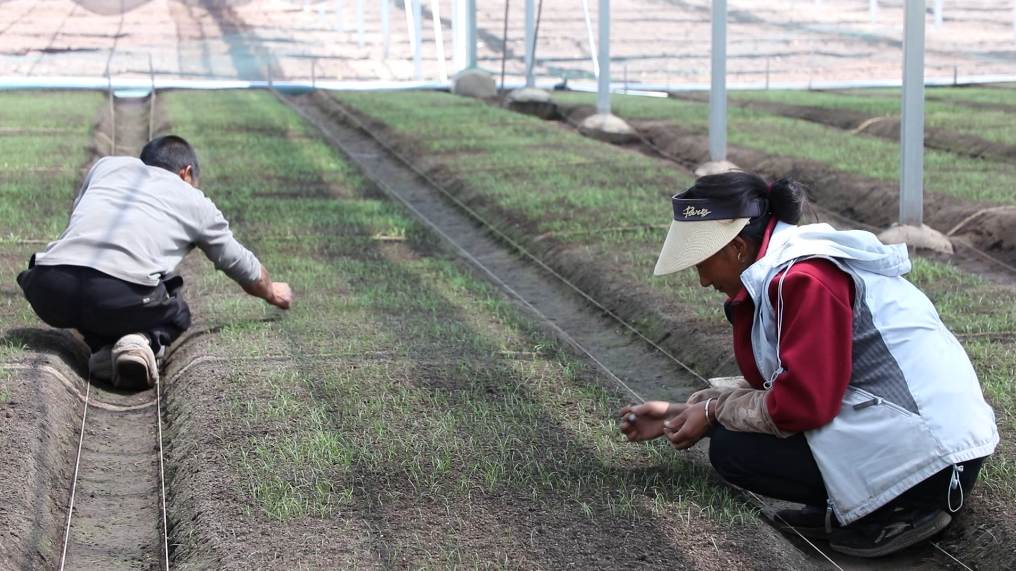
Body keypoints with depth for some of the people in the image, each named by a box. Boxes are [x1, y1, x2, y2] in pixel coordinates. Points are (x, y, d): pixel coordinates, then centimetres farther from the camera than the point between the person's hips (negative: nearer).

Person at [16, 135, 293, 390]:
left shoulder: (108, 165, 27)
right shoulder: (195, 202, 24)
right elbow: (240, 263, 36)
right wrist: (272, 292, 57)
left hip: (51, 291, 2)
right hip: (124, 298, -2)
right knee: (175, 314, 30)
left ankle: (105, 347, 7)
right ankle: (143, 340, -2)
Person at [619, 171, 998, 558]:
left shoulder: (804, 278, -19)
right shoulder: (787, 267, 12)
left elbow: (803, 403, -23)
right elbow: (770, 385, 17)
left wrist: (715, 412, -7)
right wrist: (684, 411, 16)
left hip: (927, 460, -11)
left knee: (732, 448, -10)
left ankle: (902, 510, -5)